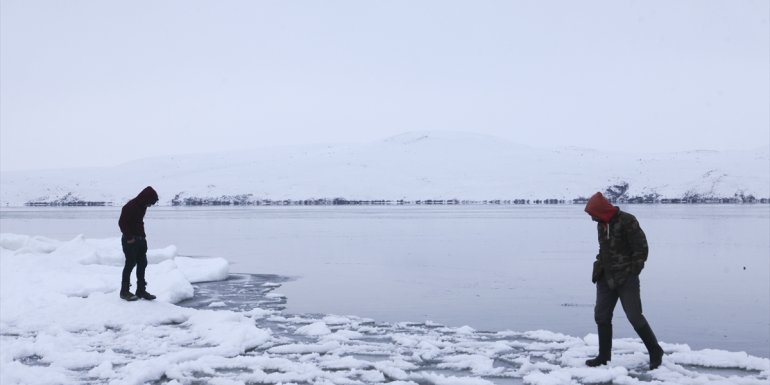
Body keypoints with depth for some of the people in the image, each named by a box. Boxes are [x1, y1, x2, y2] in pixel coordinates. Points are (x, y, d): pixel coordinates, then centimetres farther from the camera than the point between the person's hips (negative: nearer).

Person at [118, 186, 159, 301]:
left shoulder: (142, 206, 9)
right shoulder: (130, 207, -19)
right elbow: (122, 223, -20)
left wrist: (142, 235, 10)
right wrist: (129, 238, -19)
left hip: (140, 240, 9)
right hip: (130, 241, -9)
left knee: (142, 264, 9)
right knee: (130, 264, -2)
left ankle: (141, 290, 16)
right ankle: (124, 291, 8)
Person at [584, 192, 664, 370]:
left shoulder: (627, 221, -15)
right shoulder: (601, 224, 10)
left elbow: (641, 248, -15)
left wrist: (632, 272, -13)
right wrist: (599, 268, 10)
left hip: (626, 279, -8)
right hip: (606, 278, 8)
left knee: (634, 316, -6)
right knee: (601, 315, 7)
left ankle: (655, 352, 11)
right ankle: (604, 356, 17)